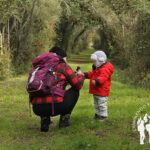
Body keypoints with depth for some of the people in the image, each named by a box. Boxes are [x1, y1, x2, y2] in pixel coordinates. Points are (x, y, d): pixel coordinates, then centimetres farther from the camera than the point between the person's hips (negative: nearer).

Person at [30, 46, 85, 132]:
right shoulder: (64, 66, 8)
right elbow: (78, 85, 10)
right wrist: (80, 75, 30)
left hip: (37, 109, 5)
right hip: (55, 107, -5)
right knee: (75, 91, 21)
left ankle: (44, 119, 19)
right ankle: (64, 119, 16)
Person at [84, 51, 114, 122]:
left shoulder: (105, 69, -21)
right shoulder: (97, 68, 14)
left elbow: (103, 77, -36)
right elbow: (92, 73, 24)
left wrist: (96, 81, -52)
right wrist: (85, 75, 12)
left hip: (102, 91, -11)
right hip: (96, 91, 11)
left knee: (102, 104, -4)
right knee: (96, 104, 20)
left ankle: (104, 116, 6)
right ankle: (98, 114, 33)